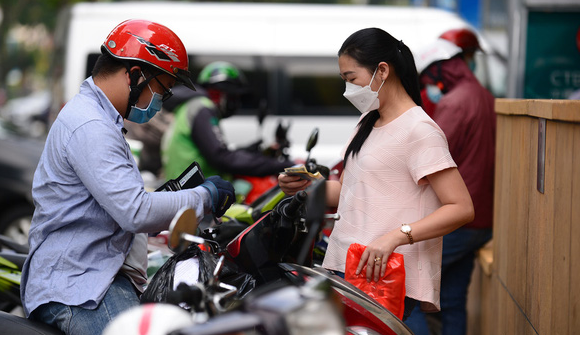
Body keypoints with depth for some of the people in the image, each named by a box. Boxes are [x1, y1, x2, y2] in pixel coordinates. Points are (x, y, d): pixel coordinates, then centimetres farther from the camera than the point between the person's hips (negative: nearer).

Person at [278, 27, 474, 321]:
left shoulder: (419, 129, -9)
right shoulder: (367, 122, 19)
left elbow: (461, 208, -16)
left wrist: (395, 236, -27)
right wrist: (305, 186, 3)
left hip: (380, 273, -8)